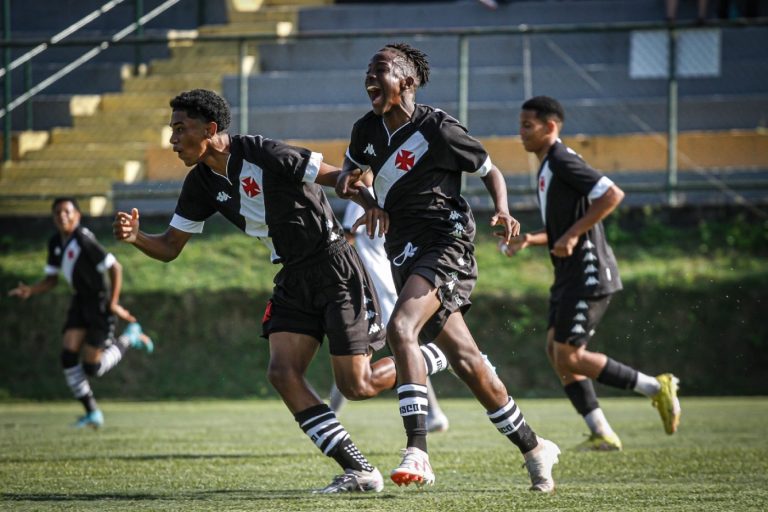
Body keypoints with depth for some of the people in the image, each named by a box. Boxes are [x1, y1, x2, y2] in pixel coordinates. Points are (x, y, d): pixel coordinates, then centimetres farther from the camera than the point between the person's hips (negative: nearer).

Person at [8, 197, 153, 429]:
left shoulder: (84, 240, -23)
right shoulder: (55, 243, 3)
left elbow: (115, 268, -19)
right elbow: (51, 279, 13)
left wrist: (113, 304, -18)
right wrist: (29, 290, -6)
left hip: (100, 303, -7)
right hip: (81, 301, 7)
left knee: (92, 368, -4)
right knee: (68, 356, -7)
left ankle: (130, 337, 21)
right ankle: (92, 412, 5)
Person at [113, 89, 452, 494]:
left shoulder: (265, 155, -19)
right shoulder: (202, 183, 4)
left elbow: (337, 176, -16)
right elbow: (170, 247, 9)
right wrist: (134, 236, -12)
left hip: (335, 268, -7)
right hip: (294, 278, 7)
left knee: (355, 386, -8)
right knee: (282, 373, -12)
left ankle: (430, 360, 23)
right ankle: (358, 471, -9)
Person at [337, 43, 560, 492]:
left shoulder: (437, 129, -11)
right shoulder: (367, 131, 7)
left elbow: (491, 171, 2)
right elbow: (348, 176, 26)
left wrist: (503, 211, -16)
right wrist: (354, 185, 2)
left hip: (446, 245, -7)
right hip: (405, 254, 7)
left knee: (400, 328, -28)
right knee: (465, 359, 8)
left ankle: (418, 451, -33)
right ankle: (534, 448, 22)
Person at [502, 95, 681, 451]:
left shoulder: (562, 161, -13)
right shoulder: (548, 166, 19)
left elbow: (612, 194, -23)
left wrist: (572, 235, -23)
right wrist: (527, 240, 14)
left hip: (589, 274, -10)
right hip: (570, 276, 10)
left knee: (569, 358, -10)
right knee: (556, 352, 5)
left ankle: (656, 388, -2)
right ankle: (601, 434, 5)